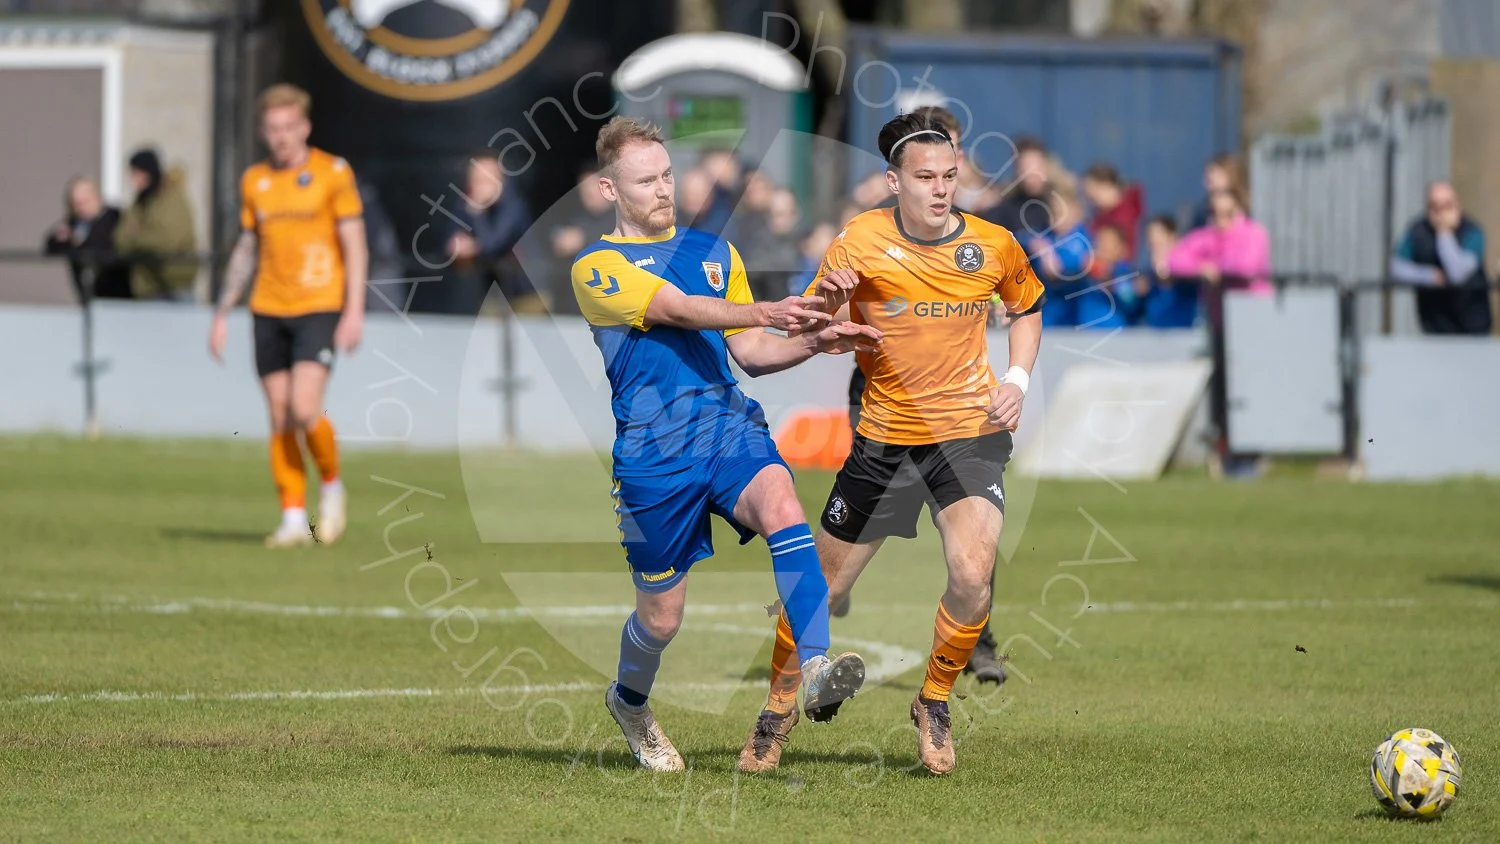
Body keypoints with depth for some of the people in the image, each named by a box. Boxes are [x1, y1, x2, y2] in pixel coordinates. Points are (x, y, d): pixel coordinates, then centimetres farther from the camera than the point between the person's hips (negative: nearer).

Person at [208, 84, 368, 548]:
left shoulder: (333, 173, -3)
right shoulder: (255, 180, 10)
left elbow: (355, 246, -3)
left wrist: (354, 311, -11)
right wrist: (222, 313, 15)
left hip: (318, 308, -4)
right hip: (269, 312, 4)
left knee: (304, 409, -17)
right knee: (280, 419, 2)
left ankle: (331, 486, 7)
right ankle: (293, 518, 7)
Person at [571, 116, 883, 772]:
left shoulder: (714, 252, 17)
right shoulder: (597, 268, -2)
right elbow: (678, 308, -19)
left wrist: (813, 342, 1)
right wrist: (762, 312, -34)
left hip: (731, 430, 3)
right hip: (654, 457, -3)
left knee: (783, 509, -30)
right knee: (661, 614, 6)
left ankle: (815, 672, -44)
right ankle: (630, 702, 40)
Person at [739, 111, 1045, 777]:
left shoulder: (994, 246, -2)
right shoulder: (862, 241, -7)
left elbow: (1027, 307, 19)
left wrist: (1017, 379, 3)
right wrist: (829, 306, -25)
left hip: (970, 429, 0)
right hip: (884, 435, 0)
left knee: (972, 573, -23)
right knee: (821, 584, 5)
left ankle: (935, 702, 2)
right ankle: (779, 707, 30)